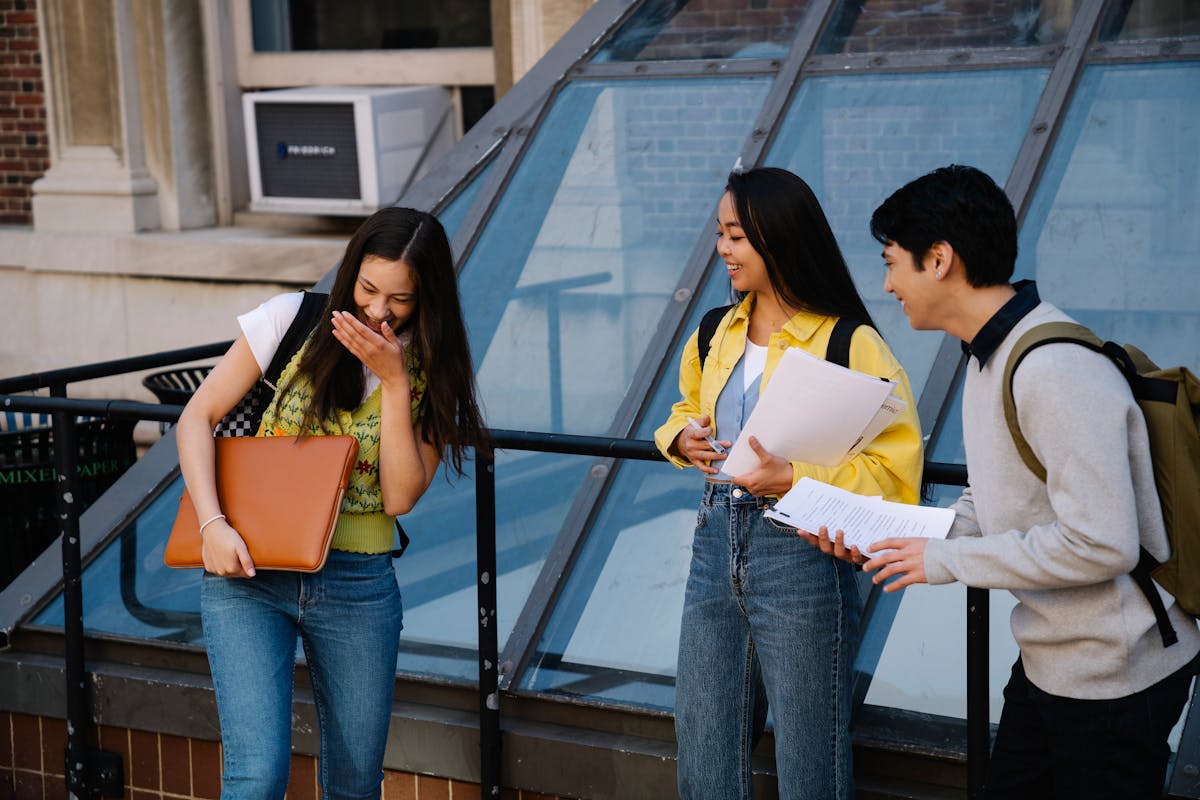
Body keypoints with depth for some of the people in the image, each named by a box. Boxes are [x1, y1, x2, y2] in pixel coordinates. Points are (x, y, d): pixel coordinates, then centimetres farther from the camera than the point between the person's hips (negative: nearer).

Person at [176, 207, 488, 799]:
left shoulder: (434, 372, 2)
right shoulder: (294, 320, -3)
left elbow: (401, 496, -8)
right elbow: (197, 419, -1)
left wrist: (394, 381, -15)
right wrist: (213, 525, -14)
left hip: (357, 584, 2)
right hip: (247, 568, -2)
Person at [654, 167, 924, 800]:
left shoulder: (850, 344, -12)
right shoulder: (715, 335, 8)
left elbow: (896, 472, -16)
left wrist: (793, 477, -25)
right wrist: (683, 438, 3)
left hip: (799, 553, -6)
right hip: (716, 541, 6)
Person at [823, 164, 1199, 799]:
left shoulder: (1057, 373, -26)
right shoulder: (990, 356, 8)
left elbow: (1100, 545, -30)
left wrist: (945, 561, -21)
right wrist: (883, 537, 0)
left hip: (1113, 675, -10)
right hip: (1047, 661, 10)